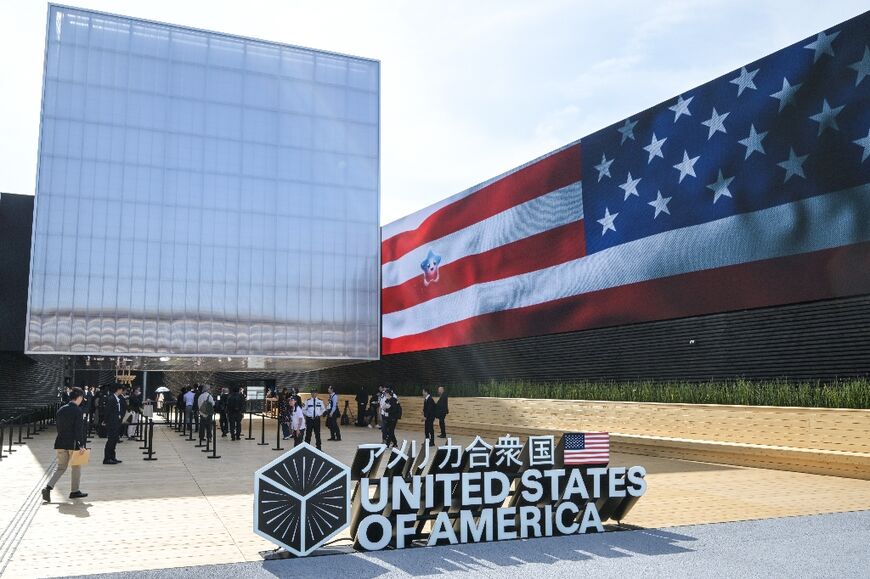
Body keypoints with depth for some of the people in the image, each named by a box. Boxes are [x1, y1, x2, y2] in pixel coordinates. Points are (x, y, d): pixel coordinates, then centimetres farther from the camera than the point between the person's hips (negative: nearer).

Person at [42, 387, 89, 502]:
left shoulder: (61, 410, 8)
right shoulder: (78, 411, -12)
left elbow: (57, 426, 14)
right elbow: (79, 430, -16)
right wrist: (82, 445, -14)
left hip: (60, 443, 6)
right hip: (73, 443, -6)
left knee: (60, 467, 13)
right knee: (76, 467, 11)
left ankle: (48, 487, -7)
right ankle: (74, 491, 17)